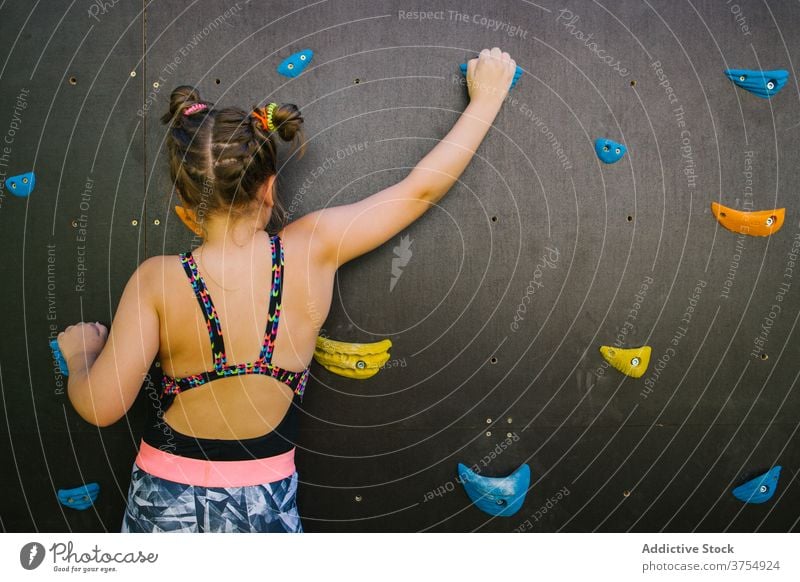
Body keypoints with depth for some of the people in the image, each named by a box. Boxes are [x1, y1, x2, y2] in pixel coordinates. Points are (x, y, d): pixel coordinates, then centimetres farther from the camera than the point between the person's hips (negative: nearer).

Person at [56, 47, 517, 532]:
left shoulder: (158, 280, -17)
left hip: (165, 502, 0)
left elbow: (100, 406, -17)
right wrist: (486, 99, 5)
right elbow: (421, 189, -6)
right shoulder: (312, 250, -14)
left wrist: (79, 353, 6)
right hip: (263, 505, 1)